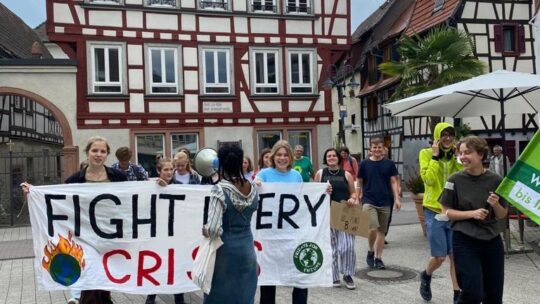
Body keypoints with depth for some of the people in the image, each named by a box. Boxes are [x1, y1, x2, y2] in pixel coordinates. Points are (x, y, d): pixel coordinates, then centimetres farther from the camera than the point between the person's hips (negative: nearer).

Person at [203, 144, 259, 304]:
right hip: (247, 248, 5)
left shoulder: (219, 190, -17)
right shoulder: (252, 188, -1)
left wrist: (204, 229, 0)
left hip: (226, 249, -5)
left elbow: (214, 230, -23)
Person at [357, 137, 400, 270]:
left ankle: (378, 258, 22)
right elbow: (359, 182, 7)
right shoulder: (364, 163, 0)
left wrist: (397, 198, -4)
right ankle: (370, 252, 8)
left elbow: (394, 182, 4)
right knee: (373, 228, -17)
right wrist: (358, 198, 6)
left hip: (385, 202, 2)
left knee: (382, 231, 9)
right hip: (369, 201, -2)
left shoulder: (389, 164, 2)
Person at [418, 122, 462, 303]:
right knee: (440, 256, -1)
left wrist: (457, 157, -8)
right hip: (434, 211, -3)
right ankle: (426, 277, 29)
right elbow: (428, 179, -17)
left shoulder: (456, 155, 8)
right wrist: (435, 156, -15)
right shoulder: (426, 153, -4)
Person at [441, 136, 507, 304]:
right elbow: (446, 211, -5)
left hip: (492, 241, 3)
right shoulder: (455, 180, -8)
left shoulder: (496, 180, -3)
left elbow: (502, 215, 5)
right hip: (465, 242, -3)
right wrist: (472, 213, -18)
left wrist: (496, 205, -17)